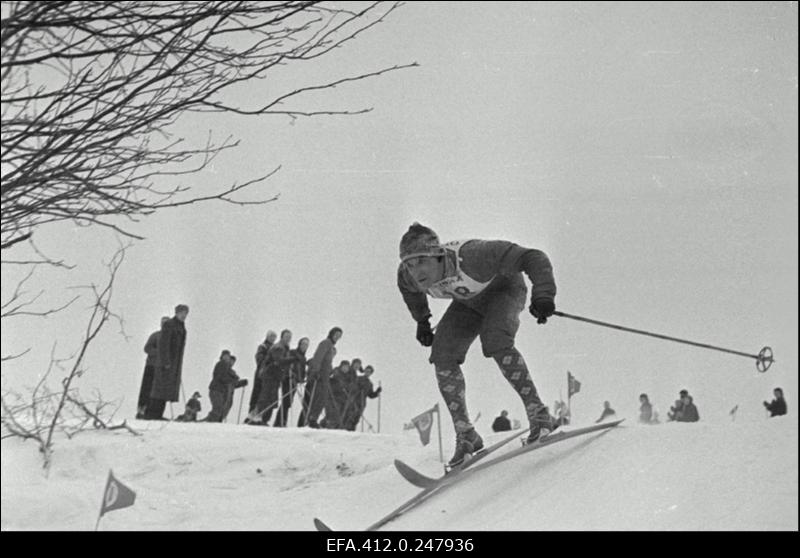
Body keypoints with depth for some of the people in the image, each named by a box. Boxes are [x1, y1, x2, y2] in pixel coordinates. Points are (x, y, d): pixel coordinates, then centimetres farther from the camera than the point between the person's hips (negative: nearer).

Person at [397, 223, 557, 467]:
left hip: (504, 288, -5)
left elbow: (534, 258, -41)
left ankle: (539, 415, -23)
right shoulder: (408, 277, -25)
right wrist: (421, 321, 11)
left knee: (496, 342, -32)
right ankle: (466, 436, -5)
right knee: (442, 356, -12)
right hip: (468, 301, 6)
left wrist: (543, 294, -54)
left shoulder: (471, 256, -42)